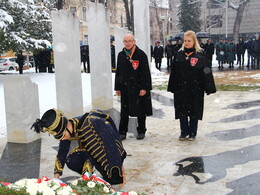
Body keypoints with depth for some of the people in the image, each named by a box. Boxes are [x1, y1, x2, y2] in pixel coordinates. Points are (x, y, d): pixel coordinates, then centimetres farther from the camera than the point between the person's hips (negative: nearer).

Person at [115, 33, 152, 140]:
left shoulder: (141, 54, -5)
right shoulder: (121, 55, 9)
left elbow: (145, 72, -8)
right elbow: (118, 72, 14)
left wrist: (144, 88, -13)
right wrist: (117, 87, 11)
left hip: (139, 87, -4)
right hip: (125, 87, 4)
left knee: (141, 111, 6)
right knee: (124, 111, 8)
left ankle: (141, 131, 21)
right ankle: (122, 132, 17)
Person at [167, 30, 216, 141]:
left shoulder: (200, 54, -4)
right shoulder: (179, 54, 6)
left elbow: (206, 72, -5)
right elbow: (174, 72, 8)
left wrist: (208, 88, -9)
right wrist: (172, 87, 6)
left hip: (195, 88, -3)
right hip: (181, 88, 3)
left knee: (194, 111, 6)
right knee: (182, 111, 7)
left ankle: (192, 133, 19)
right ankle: (183, 132, 21)